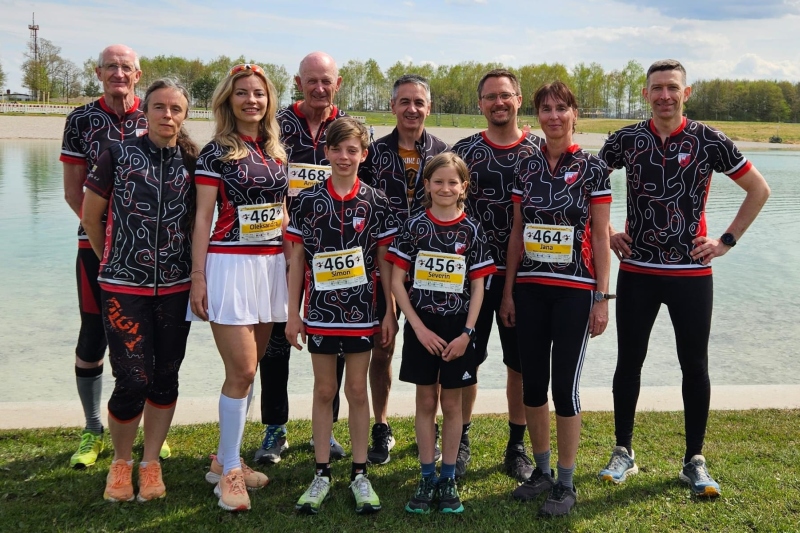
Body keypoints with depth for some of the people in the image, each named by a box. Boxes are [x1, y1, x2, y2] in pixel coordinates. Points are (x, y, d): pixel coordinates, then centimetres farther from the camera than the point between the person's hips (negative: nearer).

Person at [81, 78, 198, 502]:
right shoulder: (117, 156, -4)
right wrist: (115, 261, 10)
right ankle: (120, 462, 20)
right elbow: (90, 218, 3)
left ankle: (151, 463, 25)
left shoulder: (192, 161, 3)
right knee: (133, 381, -5)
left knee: (165, 378, 8)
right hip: (124, 287, -2)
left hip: (175, 287, 3)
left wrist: (190, 267, 9)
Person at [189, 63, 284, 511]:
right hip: (230, 265, -6)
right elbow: (203, 218, -5)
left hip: (272, 265, 6)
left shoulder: (276, 151, 12)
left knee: (248, 370, 10)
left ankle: (226, 458, 23)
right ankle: (230, 471, 4)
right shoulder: (216, 153, -4)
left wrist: (293, 263, 13)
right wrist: (198, 277, -10)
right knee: (241, 370, -9)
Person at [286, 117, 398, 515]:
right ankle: (322, 474, 19)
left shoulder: (375, 202, -1)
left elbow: (385, 260, 2)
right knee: (323, 391, 9)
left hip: (361, 310, 0)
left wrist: (390, 312, 0)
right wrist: (293, 313, 0)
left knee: (357, 390, 8)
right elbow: (296, 259, 2)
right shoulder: (309, 200, 0)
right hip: (320, 310, 1)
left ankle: (359, 475, 18)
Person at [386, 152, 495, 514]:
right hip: (422, 327, 0)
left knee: (451, 404, 8)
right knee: (425, 402, 8)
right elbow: (397, 281, -4)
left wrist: (466, 333, -8)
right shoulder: (414, 227, -3)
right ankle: (427, 477, 18)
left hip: (457, 329, 0)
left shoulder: (471, 231, -1)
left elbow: (477, 287, 0)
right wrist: (419, 327, -10)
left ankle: (448, 478, 19)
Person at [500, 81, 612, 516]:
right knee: (532, 383, 9)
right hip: (529, 288, 4)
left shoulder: (592, 169, -3)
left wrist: (602, 298, -7)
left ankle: (566, 483, 14)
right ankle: (541, 471, 26)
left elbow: (600, 237, -3)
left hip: (574, 290, -4)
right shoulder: (526, 167, 7)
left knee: (564, 385, -1)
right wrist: (508, 291, 7)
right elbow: (517, 232, 9)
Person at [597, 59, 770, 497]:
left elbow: (759, 189, 4)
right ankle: (623, 453, 22)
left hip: (692, 272, -1)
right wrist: (606, 233, 5)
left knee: (695, 366, 5)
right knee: (628, 362, 8)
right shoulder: (626, 140, 0)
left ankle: (694, 461, 19)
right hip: (636, 271, 1)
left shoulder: (709, 142, -4)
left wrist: (727, 240, -2)